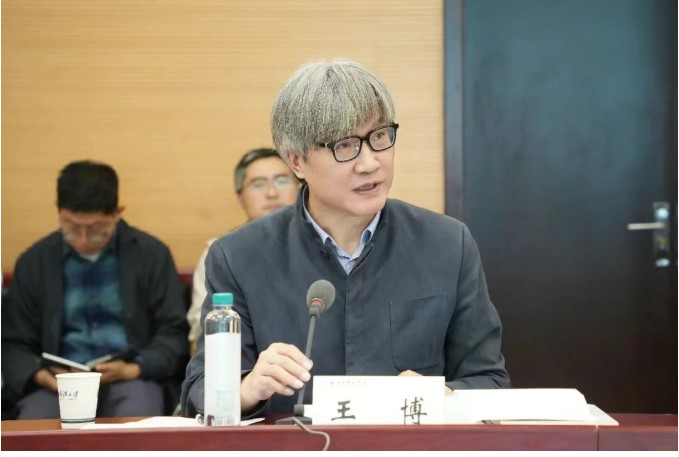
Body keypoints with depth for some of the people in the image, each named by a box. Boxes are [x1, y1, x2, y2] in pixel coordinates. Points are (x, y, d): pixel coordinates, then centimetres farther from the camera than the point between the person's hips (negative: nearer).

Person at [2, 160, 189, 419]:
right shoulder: (33, 262, 9)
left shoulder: (152, 254, 5)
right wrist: (41, 376, -12)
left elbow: (174, 335, 5)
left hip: (133, 378, 0)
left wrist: (133, 369, -14)